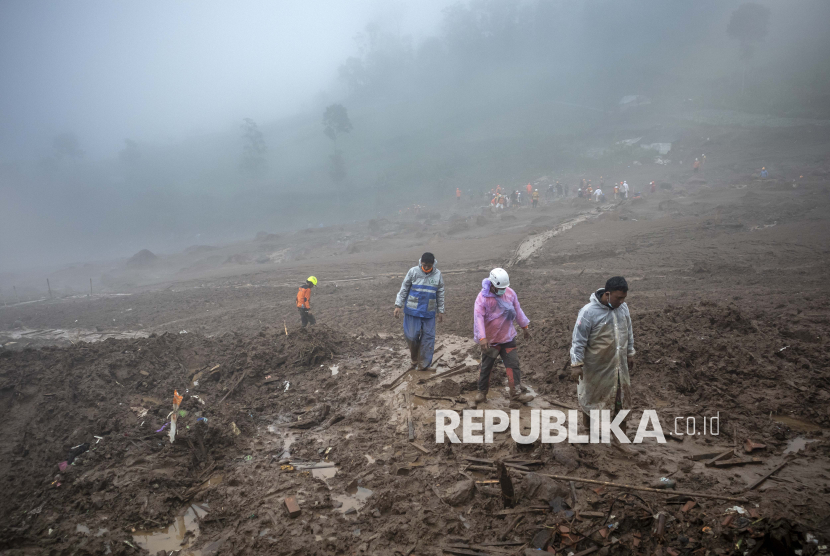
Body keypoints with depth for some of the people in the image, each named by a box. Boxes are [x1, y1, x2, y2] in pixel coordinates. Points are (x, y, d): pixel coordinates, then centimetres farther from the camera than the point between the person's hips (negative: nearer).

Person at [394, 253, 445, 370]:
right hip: (413, 310, -2)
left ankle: (423, 363, 14)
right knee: (411, 335, -2)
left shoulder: (438, 275, 1)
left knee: (428, 336, 1)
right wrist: (398, 305, -4)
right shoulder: (413, 272, -6)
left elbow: (440, 294, 9)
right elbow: (404, 289, -1)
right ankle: (415, 359, 20)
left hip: (429, 312, 2)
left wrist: (441, 311, 10)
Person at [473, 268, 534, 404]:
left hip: (508, 337, 3)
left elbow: (517, 310, 10)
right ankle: (482, 391, 24)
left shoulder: (510, 293, -3)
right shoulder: (483, 297, -18)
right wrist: (482, 338, -32)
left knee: (513, 364, 0)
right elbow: (478, 317, -24)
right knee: (486, 367, 9)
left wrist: (525, 327, 14)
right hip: (490, 340, -3)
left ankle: (516, 392, 5)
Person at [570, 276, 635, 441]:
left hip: (618, 364, 6)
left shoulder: (623, 307, -4)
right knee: (591, 395, 12)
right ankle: (589, 427, 33)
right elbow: (578, 340, -20)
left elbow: (629, 332, 11)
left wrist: (630, 354, 16)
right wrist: (576, 364, -20)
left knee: (621, 395, 18)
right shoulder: (589, 311, -24)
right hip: (596, 366, -6)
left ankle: (620, 427, 37)